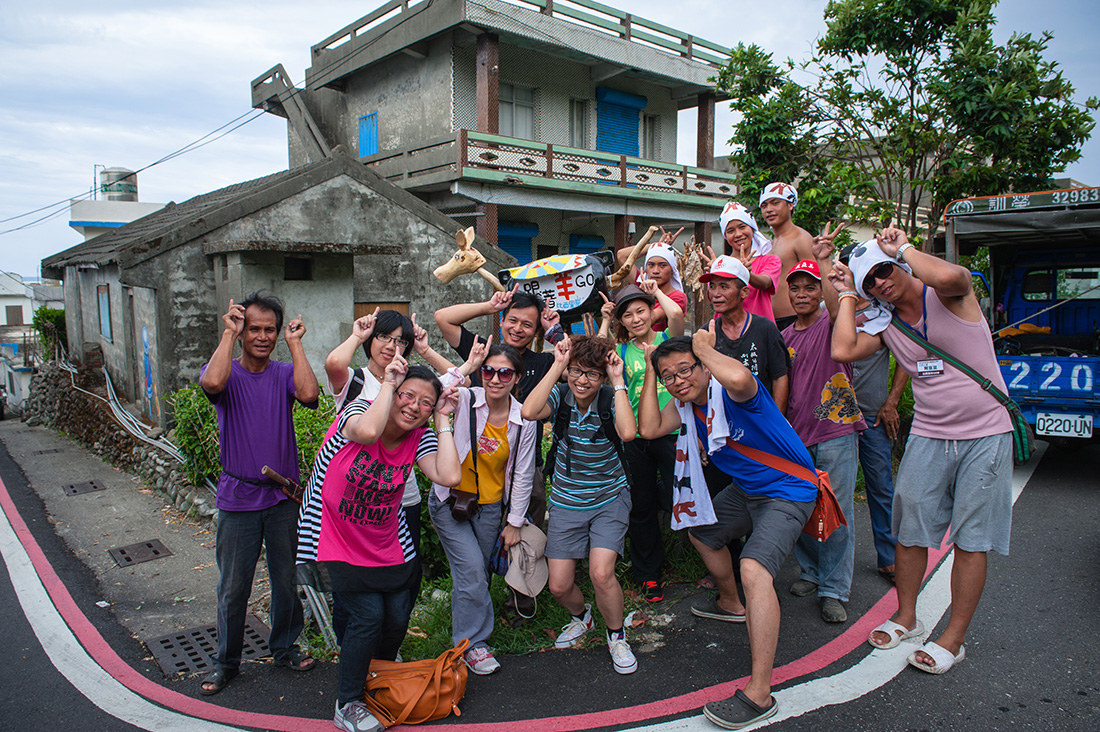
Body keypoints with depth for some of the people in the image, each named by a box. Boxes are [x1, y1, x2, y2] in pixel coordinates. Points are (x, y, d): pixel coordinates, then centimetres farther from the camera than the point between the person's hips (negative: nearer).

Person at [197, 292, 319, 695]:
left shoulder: (284, 373, 1)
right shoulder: (227, 372, -3)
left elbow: (309, 394, -22)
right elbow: (212, 382, -28)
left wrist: (295, 344, -15)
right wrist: (229, 333, -19)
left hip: (284, 495, 2)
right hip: (238, 497, -1)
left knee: (288, 579, 14)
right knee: (233, 587, 10)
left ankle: (285, 647, 35)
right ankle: (226, 660, 31)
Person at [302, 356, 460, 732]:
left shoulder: (421, 437, -6)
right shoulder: (359, 409, -17)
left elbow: (450, 476, -25)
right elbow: (368, 432, -43)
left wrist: (443, 420, -19)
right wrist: (388, 384, -30)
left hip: (388, 546, 5)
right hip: (336, 542, -4)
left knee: (397, 617, 7)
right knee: (369, 613, -12)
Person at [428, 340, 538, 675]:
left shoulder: (525, 421, -10)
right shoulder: (466, 400, -15)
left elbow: (522, 477, -2)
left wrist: (514, 522, 2)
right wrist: (467, 366, -32)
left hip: (490, 506, 3)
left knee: (477, 575, 13)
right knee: (471, 569, -9)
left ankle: (466, 625, 38)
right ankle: (472, 642, 10)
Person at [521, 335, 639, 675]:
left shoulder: (610, 401, -13)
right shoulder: (561, 396, -10)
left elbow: (627, 432, -34)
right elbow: (529, 412, -31)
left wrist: (618, 380, -28)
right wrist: (557, 365, -28)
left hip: (609, 498, -2)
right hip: (566, 503, 2)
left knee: (601, 572, -20)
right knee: (559, 586, 2)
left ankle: (617, 636, 10)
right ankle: (581, 616, 40)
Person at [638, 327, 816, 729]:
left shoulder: (730, 390, -27)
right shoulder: (685, 404, 0)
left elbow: (739, 378, -51)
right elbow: (649, 428, -7)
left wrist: (704, 347, -32)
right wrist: (650, 373, -8)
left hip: (787, 490, -10)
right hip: (747, 489, 10)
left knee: (753, 568, -28)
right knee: (701, 533, 27)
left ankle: (759, 694, -21)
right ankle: (731, 604, 53)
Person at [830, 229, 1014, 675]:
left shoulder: (949, 297, -9)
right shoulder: (885, 325, 5)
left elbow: (949, 275, -35)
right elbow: (843, 351, -12)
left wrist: (903, 247, -17)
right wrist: (847, 295, -2)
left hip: (985, 435, -4)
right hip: (927, 437, 5)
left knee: (970, 540, 3)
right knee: (909, 530, 8)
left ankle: (953, 638, 15)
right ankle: (906, 618, 27)